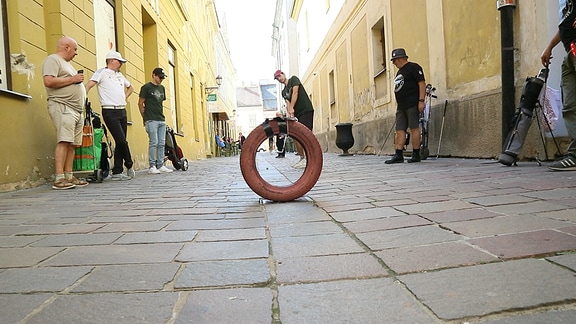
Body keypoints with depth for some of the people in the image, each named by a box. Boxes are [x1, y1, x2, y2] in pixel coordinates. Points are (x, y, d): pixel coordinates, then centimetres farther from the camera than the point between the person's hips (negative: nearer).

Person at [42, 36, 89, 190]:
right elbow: (49, 81, -15)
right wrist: (72, 79, -9)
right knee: (64, 142, -17)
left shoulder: (67, 63, 29)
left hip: (76, 110, 9)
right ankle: (59, 179, -19)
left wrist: (79, 81, 15)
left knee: (73, 144, 4)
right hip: (62, 107, -9)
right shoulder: (52, 60, -1)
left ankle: (69, 177, 5)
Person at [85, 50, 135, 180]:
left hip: (122, 111, 8)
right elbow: (88, 86, -13)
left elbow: (130, 87, 35)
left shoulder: (120, 75, 19)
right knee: (122, 141, -12)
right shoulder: (102, 72, -2)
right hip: (110, 112, -7)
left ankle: (117, 172, 10)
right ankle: (129, 166, 9)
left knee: (120, 142, 5)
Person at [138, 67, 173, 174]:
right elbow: (140, 103, -3)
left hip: (161, 120, 7)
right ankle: (152, 166, -1)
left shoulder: (162, 88, 17)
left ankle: (160, 165, 11)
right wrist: (145, 118, -2)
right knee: (153, 143, -8)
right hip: (151, 120, -6)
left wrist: (162, 115, 14)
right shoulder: (146, 87, -3)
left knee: (161, 144, 5)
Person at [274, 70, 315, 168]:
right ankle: (302, 159, 13)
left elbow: (295, 92, -10)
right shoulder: (283, 92, 19)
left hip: (306, 110, -8)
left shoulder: (293, 79, 4)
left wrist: (291, 108, -17)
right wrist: (289, 113, -17)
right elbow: (287, 103, 4)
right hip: (296, 114, 8)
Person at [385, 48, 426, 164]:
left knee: (414, 128, -6)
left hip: (412, 105, -9)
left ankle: (416, 155, -2)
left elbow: (422, 84, -11)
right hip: (401, 107, 9)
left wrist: (421, 101, -19)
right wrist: (397, 106, 22)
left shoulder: (413, 67, -3)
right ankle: (398, 155, 2)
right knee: (400, 130, 2)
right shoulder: (399, 72, 23)